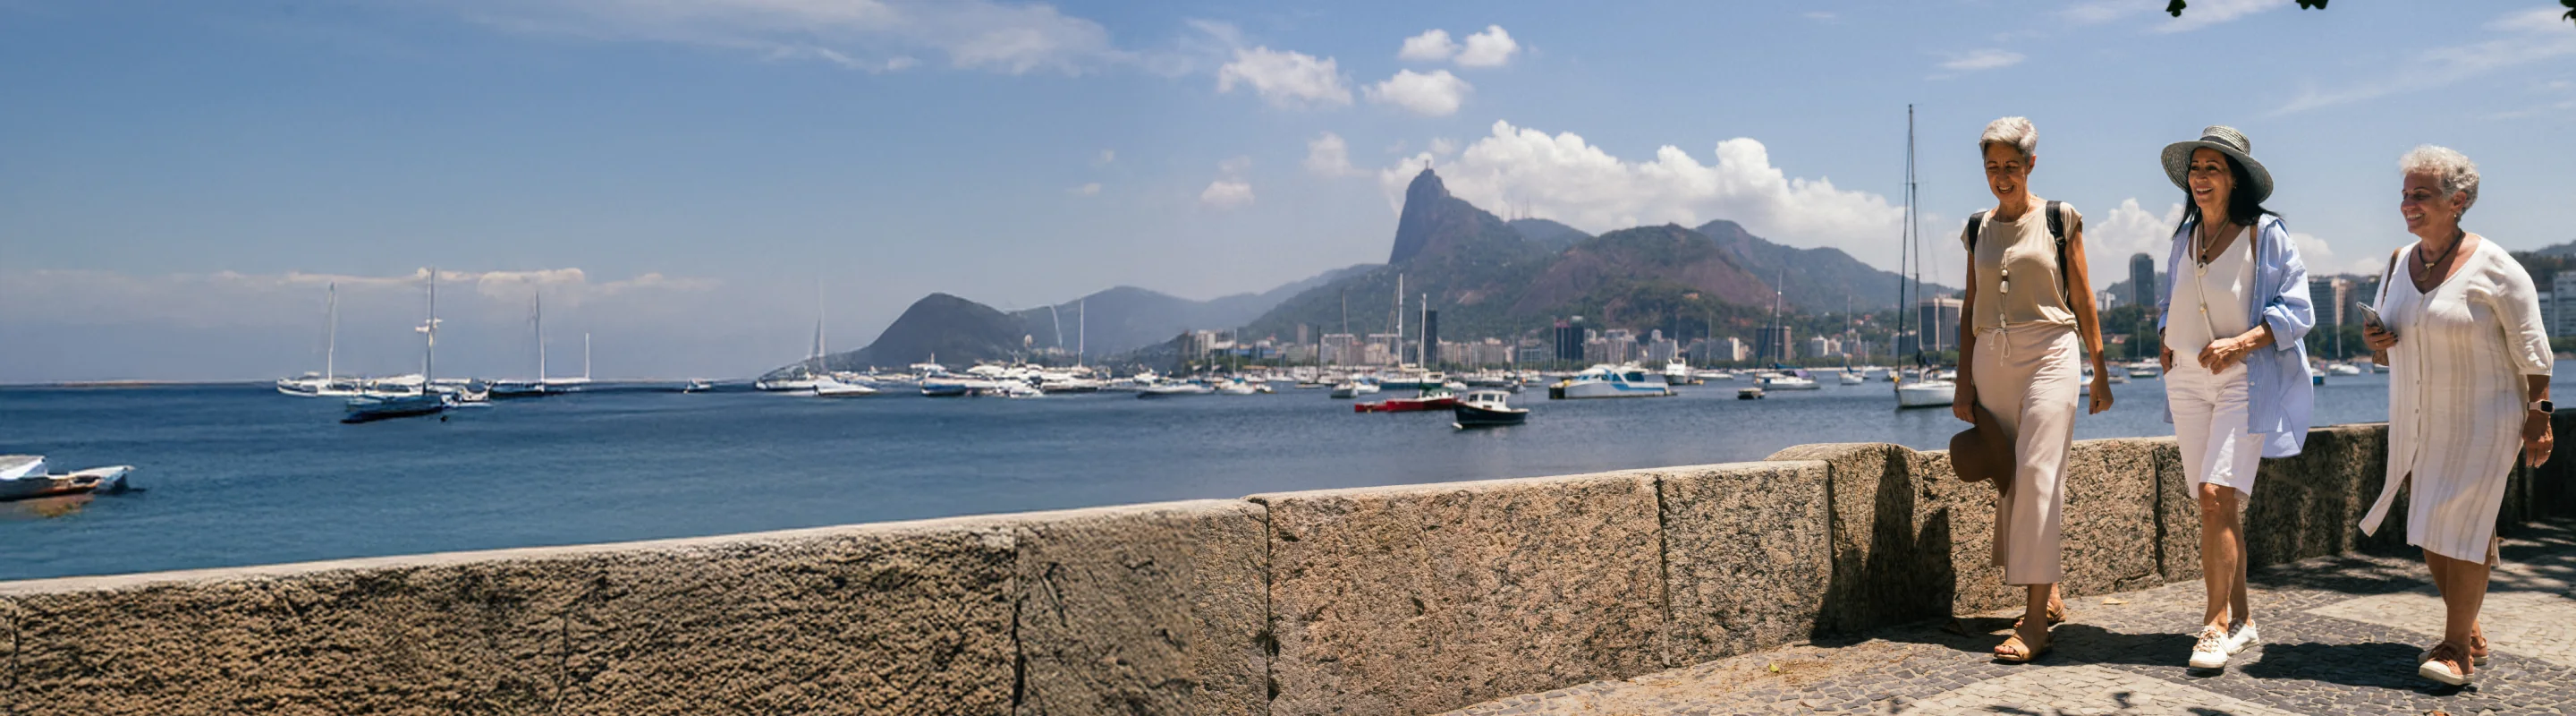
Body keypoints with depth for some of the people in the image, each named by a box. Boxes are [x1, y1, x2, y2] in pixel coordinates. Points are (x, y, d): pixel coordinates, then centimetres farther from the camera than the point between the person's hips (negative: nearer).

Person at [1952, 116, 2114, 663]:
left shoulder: (2060, 219, 3)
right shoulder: (1978, 229, 12)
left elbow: (2083, 299, 5)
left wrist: (2099, 372, 3)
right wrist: (1964, 382, 9)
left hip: (2050, 355, -4)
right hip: (1991, 360, 4)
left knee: (2037, 474, -14)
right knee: (2008, 482, 5)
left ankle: (2035, 620, -15)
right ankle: (2050, 596, 20)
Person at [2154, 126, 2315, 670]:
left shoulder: (2266, 234, -5)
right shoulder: (2186, 236, 11)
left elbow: (2296, 312, -7)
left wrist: (2238, 344, -20)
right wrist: (2166, 341, 8)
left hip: (2245, 380, -6)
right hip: (2186, 380, 6)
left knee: (2216, 495, -16)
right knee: (2217, 503, 7)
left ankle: (2217, 624, -8)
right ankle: (2241, 620, 17)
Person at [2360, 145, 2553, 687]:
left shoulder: (2493, 267, -11)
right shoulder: (2398, 266, 6)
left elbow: (2531, 351, -8)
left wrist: (2538, 418, -10)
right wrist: (2376, 344, -6)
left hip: (2482, 421, -6)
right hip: (2416, 422, 6)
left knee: (2461, 527, -9)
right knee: (2428, 533, 9)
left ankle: (2456, 647, 1)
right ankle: (2471, 633, 25)